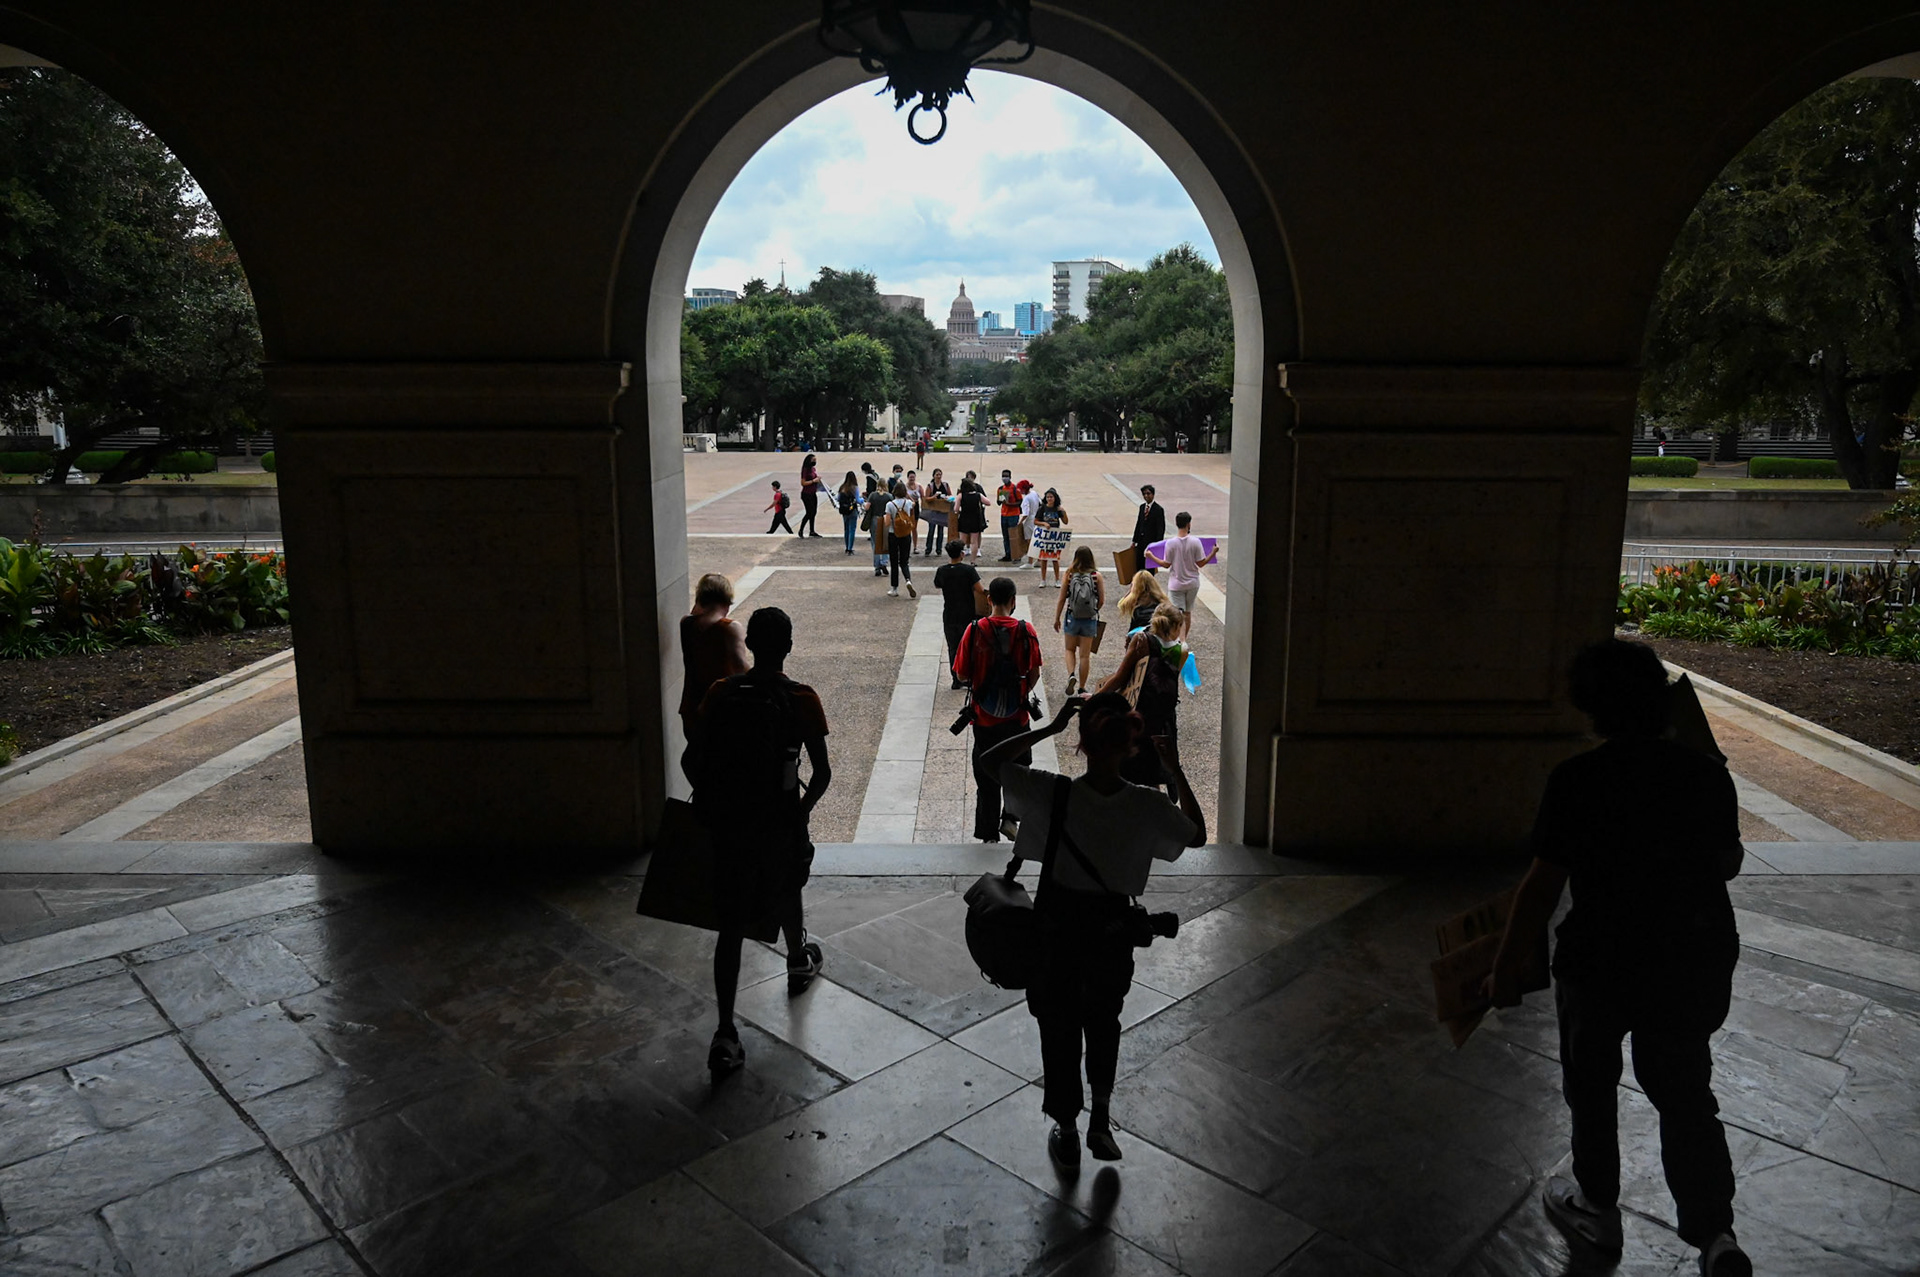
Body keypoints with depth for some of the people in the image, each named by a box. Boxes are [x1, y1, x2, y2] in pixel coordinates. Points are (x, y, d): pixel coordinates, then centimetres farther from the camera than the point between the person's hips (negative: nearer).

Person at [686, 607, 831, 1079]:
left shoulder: (719, 694, -6)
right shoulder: (801, 700, -13)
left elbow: (699, 762, -2)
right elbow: (822, 772, -12)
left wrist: (710, 808, 13)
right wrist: (803, 808, 6)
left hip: (727, 822, 1)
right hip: (779, 819, -1)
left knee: (731, 924, 6)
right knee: (786, 893, 27)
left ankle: (725, 1034, 0)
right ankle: (799, 964, 55)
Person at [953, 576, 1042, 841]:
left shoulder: (974, 631, -10)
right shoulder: (1026, 631, -10)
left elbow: (961, 675, -7)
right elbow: (1034, 674, -5)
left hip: (984, 717, 0)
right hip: (1016, 717, 0)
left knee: (986, 778, 11)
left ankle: (989, 834, 17)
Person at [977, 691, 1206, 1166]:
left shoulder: (1054, 794, -21)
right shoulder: (1146, 805, -16)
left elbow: (990, 760, -10)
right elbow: (1197, 836, 2)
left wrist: (1049, 728, -13)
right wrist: (1176, 771, 1)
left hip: (1057, 923, -1)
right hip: (1112, 927, 1)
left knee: (1059, 1026, 16)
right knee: (1103, 1021, 26)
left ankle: (1067, 1131, 28)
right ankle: (1100, 1117, 19)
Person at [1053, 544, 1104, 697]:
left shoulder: (1069, 575, -8)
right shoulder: (1096, 575, -8)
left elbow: (1062, 600, -4)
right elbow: (1102, 601, -3)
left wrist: (1057, 618, 8)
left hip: (1072, 618, 0)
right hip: (1090, 620, 0)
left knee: (1070, 650, 20)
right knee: (1085, 655, 10)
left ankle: (1071, 675, -3)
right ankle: (1081, 688, 15)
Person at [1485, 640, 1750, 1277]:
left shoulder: (1577, 781, -19)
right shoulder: (1707, 775, -6)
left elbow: (1543, 887, -17)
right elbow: (1728, 864, 9)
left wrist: (1505, 968, -7)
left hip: (1602, 962, -4)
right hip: (1696, 962, 4)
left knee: (1591, 1087, 18)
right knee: (1686, 1093, 18)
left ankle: (1597, 1207, 34)